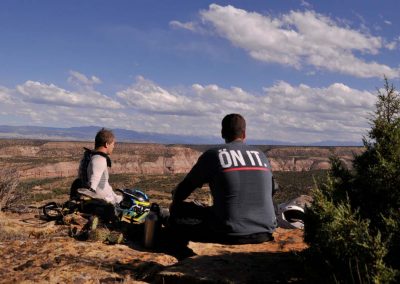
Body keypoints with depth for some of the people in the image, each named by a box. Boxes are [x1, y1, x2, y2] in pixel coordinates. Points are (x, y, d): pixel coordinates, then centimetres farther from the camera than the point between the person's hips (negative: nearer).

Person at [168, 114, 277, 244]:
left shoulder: (213, 154, -1)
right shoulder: (261, 155, 12)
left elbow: (186, 186, 10)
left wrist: (174, 204, 32)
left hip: (230, 234, -3)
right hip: (265, 231, 4)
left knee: (177, 211, 12)